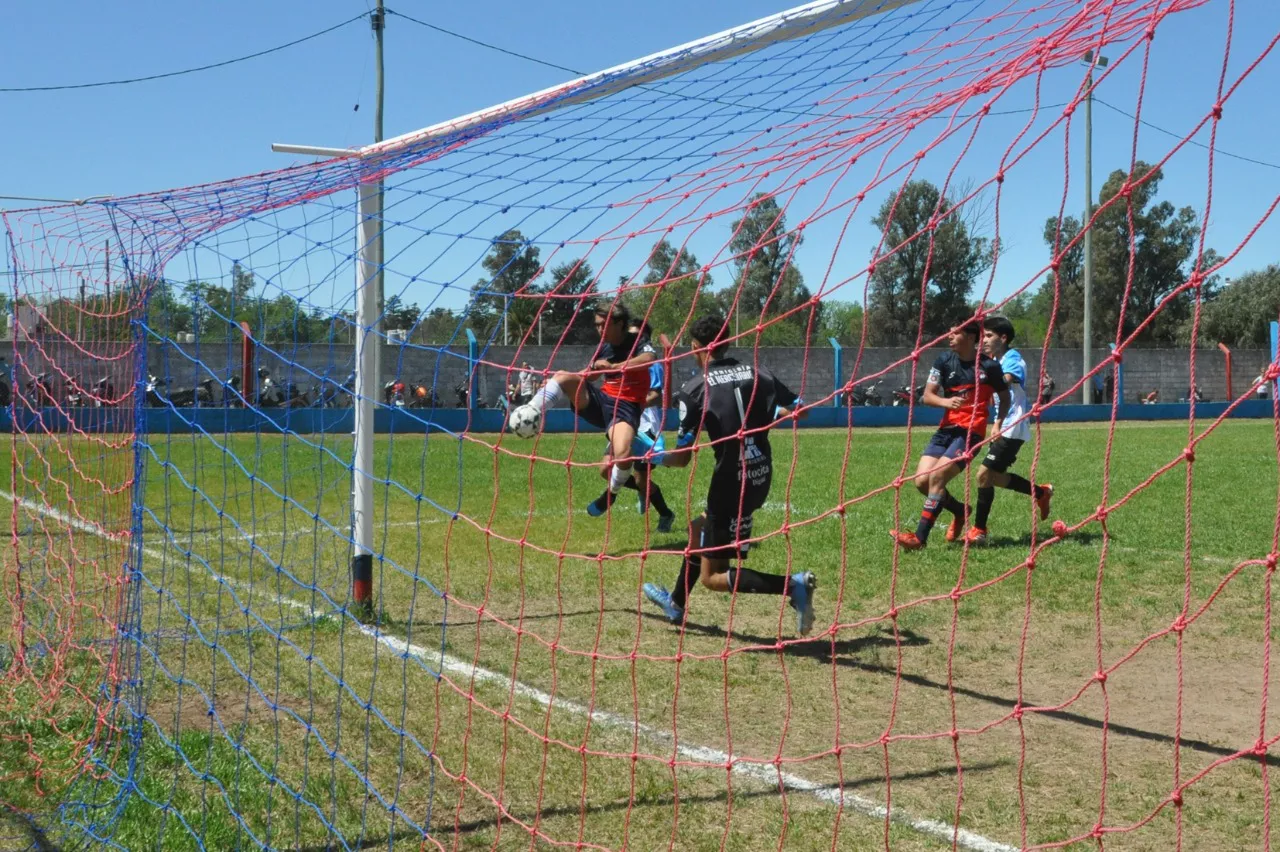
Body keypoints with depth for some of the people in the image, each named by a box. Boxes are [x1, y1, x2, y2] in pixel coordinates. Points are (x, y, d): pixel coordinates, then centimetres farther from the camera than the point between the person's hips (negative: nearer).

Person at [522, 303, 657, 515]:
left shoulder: (637, 343, -6)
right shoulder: (603, 347, 11)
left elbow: (649, 358, -29)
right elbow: (591, 373, 27)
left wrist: (614, 366, -36)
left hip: (626, 407, -5)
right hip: (600, 400, 5)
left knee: (622, 456, -30)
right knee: (563, 377, -18)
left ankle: (611, 494, 0)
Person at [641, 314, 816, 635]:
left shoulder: (694, 389, -9)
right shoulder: (756, 374, 4)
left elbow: (682, 457, -8)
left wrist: (657, 458, 14)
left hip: (731, 481, -7)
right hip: (761, 475, 7)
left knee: (713, 577, 3)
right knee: (699, 529, 29)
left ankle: (792, 585, -16)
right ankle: (676, 604, 43)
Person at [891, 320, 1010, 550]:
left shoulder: (989, 366, -4)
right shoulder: (944, 361, 5)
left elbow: (1005, 397, 11)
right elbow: (927, 396, 2)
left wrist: (999, 422, -5)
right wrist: (946, 402, -19)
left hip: (971, 431, -5)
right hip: (947, 428, 5)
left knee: (937, 477, -20)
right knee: (922, 480, -5)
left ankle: (920, 538, -16)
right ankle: (960, 511, 24)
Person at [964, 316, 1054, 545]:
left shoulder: (1012, 359, -15)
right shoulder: (995, 361, 14)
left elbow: (1003, 382, -35)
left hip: (1012, 429, -10)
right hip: (1003, 427, 10)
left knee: (984, 474, -12)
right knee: (995, 476, 17)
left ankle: (979, 530, -5)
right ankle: (1041, 493, 33)